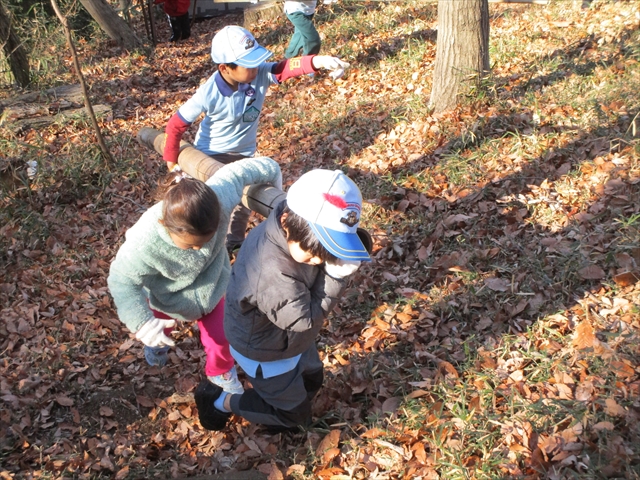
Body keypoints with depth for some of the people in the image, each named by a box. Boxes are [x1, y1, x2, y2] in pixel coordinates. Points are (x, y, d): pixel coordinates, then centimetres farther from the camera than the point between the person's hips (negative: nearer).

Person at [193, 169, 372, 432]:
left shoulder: (294, 232, -22)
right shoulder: (273, 273, -46)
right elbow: (307, 319, -31)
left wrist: (343, 258, -25)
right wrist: (336, 275, -35)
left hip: (287, 336, 8)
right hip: (265, 351, -7)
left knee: (311, 380, 28)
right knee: (294, 413, 16)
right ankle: (218, 401, 27)